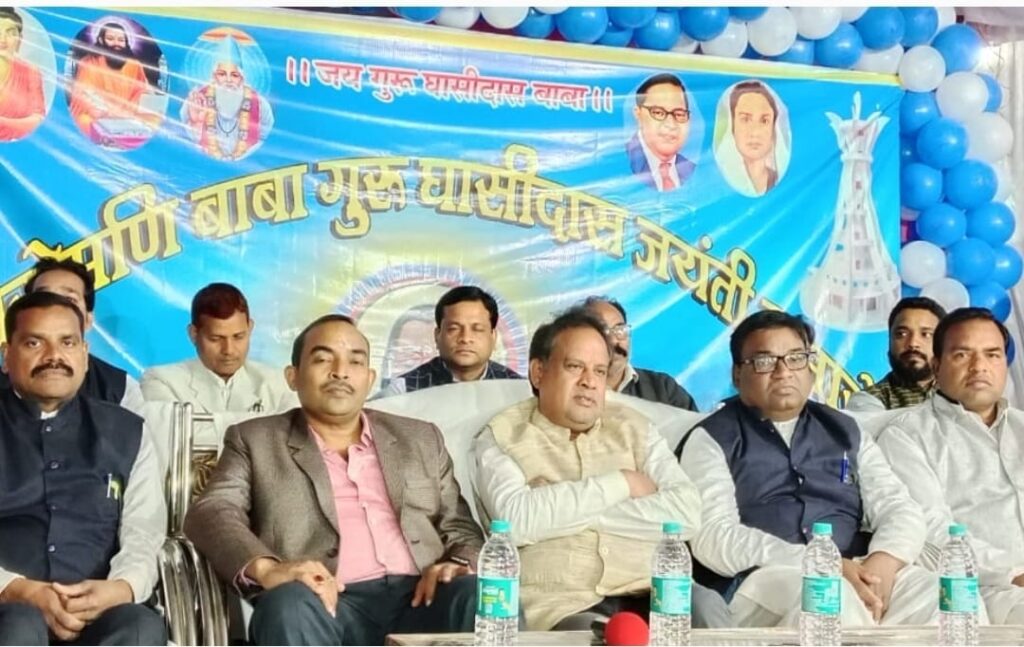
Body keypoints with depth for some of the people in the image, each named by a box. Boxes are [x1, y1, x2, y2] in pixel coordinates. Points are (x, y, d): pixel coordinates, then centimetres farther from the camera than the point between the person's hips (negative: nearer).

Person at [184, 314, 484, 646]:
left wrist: (459, 564, -4)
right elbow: (210, 512, 2)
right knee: (291, 604, -36)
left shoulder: (420, 439, 25)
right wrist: (265, 568, -21)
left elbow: (459, 525, 22)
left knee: (479, 596, -30)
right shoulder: (255, 440, 17)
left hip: (418, 598, 2)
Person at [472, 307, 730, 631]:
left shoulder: (632, 428, 15)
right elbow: (517, 520, -13)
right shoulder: (501, 436, 8)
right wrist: (621, 483, -5)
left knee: (704, 606, -28)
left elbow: (686, 513, -1)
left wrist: (563, 510, -6)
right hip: (560, 604, -4)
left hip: (647, 593, 4)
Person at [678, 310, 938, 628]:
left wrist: (880, 564, -12)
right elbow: (715, 537, -8)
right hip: (762, 581, -4)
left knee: (939, 595, -26)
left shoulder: (845, 431, 22)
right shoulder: (712, 439, 7)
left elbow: (899, 507, 13)